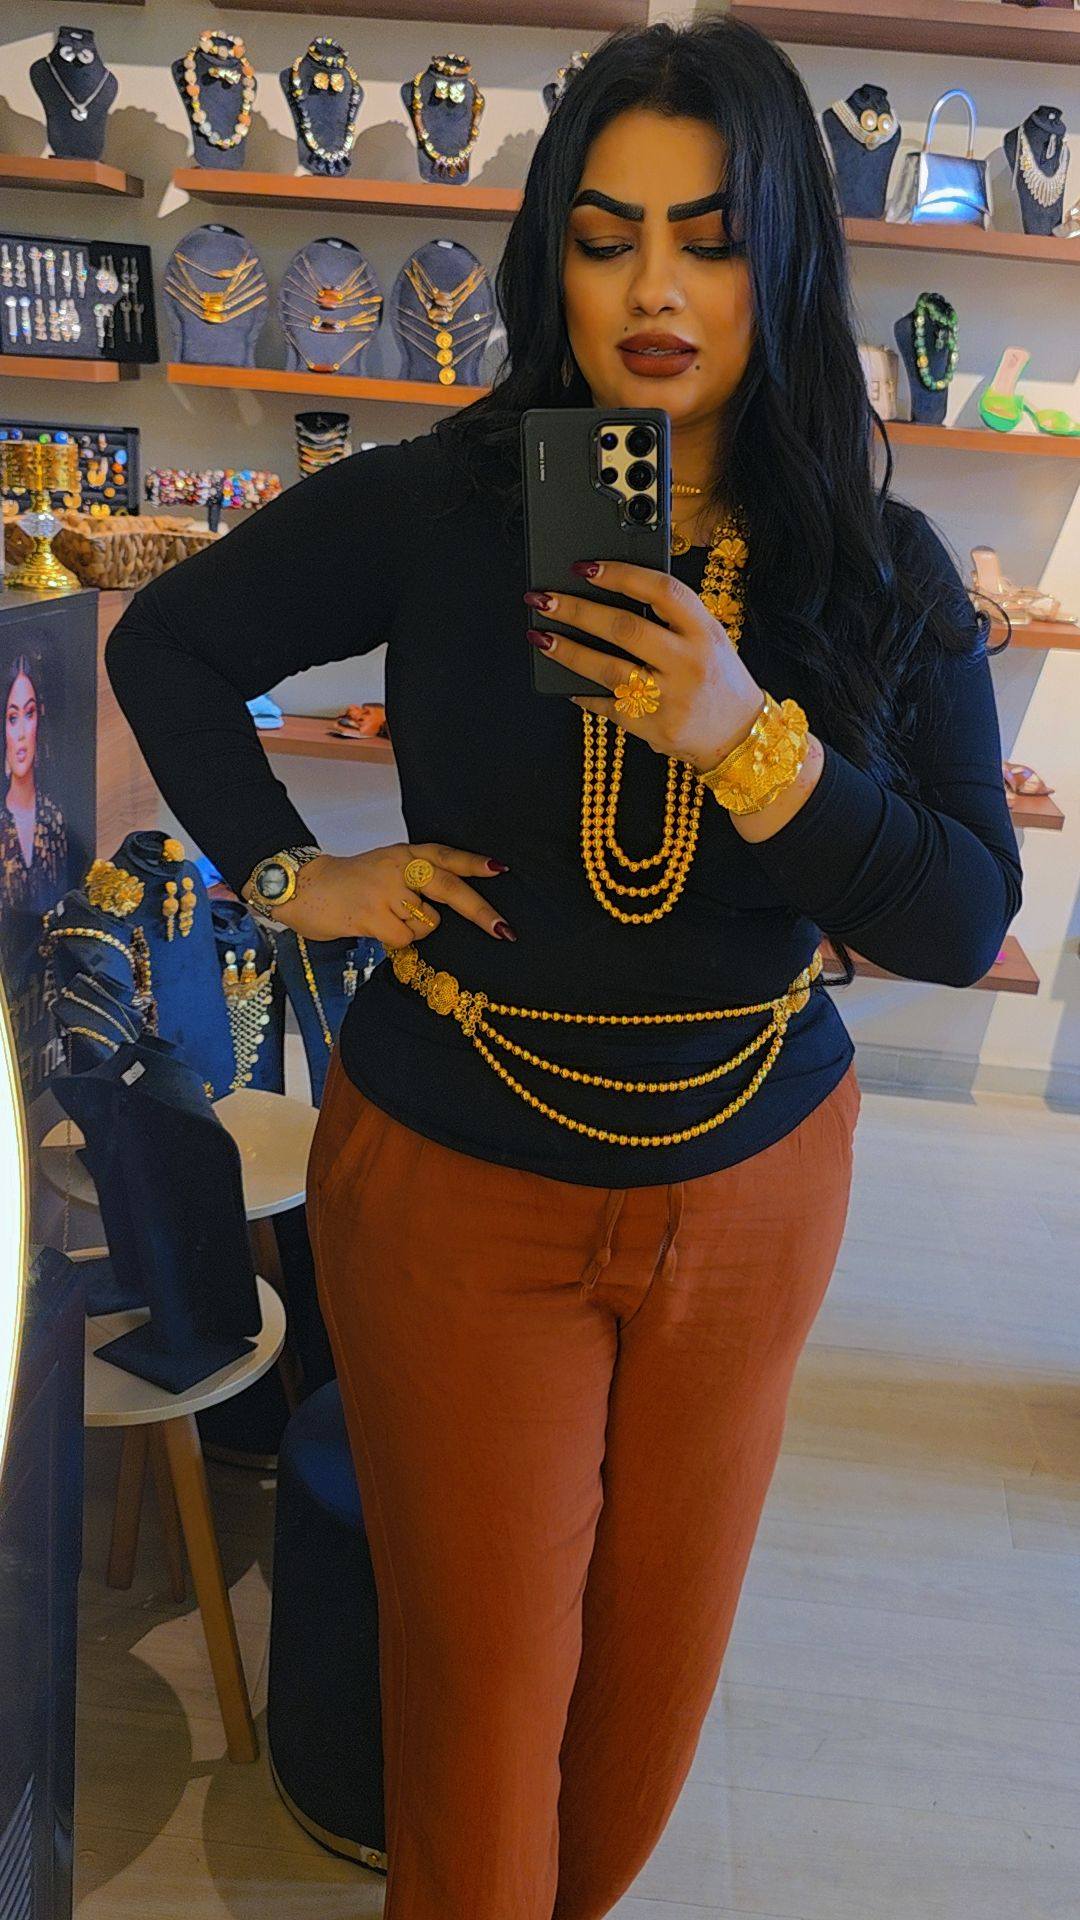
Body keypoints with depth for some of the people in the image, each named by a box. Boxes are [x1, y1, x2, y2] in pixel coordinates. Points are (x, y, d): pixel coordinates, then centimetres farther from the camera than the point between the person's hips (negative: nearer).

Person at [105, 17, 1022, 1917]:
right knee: (483, 1671, 12)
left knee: (661, 1651, 22)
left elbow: (964, 925, -11)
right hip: (456, 1190, -2)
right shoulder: (433, 506, -10)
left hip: (754, 1189, 3)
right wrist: (286, 873, -7)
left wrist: (750, 742, -26)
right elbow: (165, 642, 4)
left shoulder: (883, 573, -6)